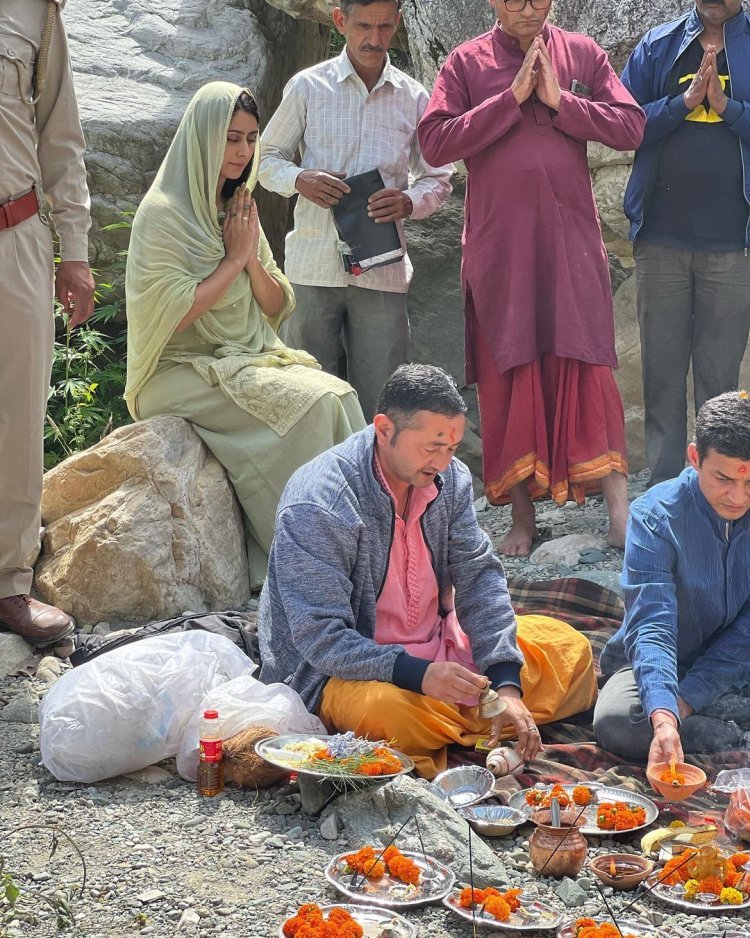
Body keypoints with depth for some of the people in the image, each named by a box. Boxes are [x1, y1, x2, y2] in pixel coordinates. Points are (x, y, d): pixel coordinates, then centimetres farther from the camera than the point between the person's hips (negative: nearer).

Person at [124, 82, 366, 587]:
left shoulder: (239, 212, 15)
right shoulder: (163, 214, -9)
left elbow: (278, 307, 14)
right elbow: (175, 315, -18)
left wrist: (253, 257, -5)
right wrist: (233, 259, -10)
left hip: (249, 361, 7)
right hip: (184, 372, -7)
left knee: (338, 395, -22)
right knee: (309, 404, -29)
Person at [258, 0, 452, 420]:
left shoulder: (414, 97, 9)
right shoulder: (308, 86, 4)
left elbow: (438, 179, 13)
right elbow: (268, 157, 11)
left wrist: (409, 202, -9)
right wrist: (299, 180, -11)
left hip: (382, 270, 1)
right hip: (314, 264, -1)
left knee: (380, 401, 1)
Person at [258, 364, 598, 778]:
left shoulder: (449, 479, -3)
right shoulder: (316, 507, -24)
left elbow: (479, 578, -3)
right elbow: (320, 638, -26)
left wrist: (506, 685, -16)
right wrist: (417, 675, -36)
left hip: (440, 646, 7)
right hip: (343, 673, -7)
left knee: (568, 649, 1)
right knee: (388, 712, -40)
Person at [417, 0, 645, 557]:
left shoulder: (584, 55, 8)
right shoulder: (466, 63, 4)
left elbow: (631, 128, 1)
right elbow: (434, 143, -7)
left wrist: (559, 100, -9)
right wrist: (510, 98, -11)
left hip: (572, 240, 0)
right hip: (498, 245, 0)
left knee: (588, 369, -4)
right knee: (508, 377, 4)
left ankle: (621, 512, -2)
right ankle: (522, 516, 13)